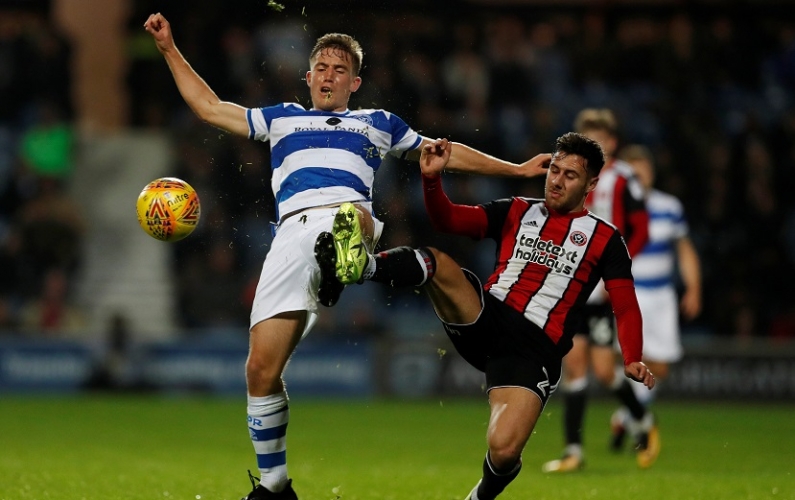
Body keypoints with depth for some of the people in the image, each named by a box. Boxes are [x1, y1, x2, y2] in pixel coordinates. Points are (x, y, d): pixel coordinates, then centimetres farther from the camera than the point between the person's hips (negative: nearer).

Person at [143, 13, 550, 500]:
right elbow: (209, 107, 37)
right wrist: (169, 48, 34)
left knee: (353, 217, -43)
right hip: (293, 234, 1)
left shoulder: (378, 123, 33)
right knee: (261, 369, -7)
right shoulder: (282, 118, 35)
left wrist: (517, 169, 40)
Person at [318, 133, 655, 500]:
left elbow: (626, 306, 4)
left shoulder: (604, 239, 10)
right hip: (483, 318, 3)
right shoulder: (516, 212, 16)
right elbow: (447, 220, 8)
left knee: (503, 451, -22)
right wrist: (432, 179, -11)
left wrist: (632, 361, -13)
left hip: (533, 349, -3)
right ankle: (362, 266, -51)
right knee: (434, 262, -24)